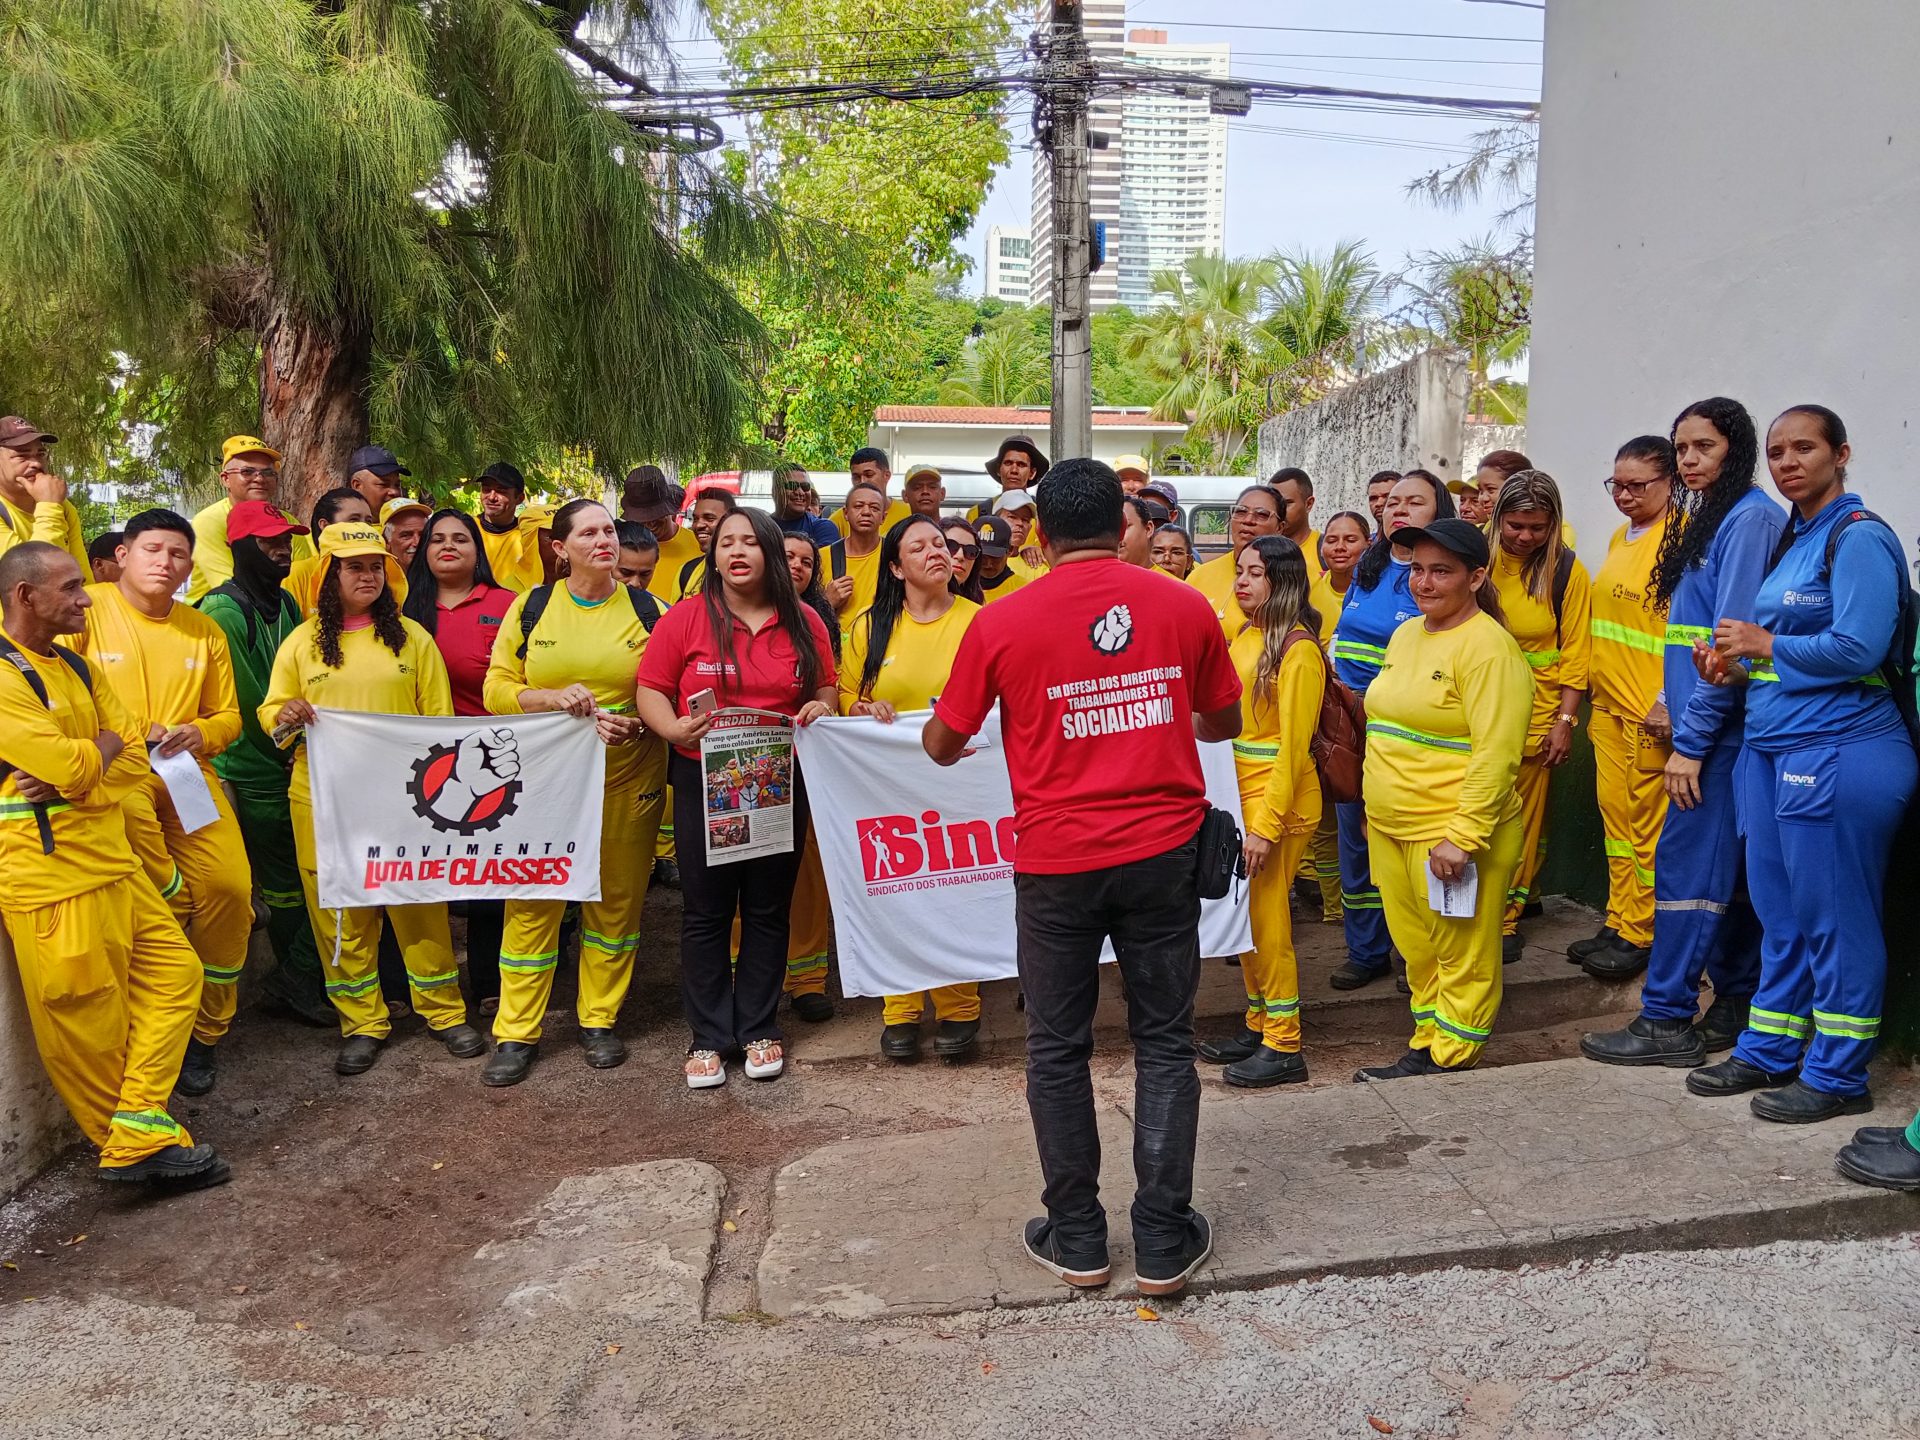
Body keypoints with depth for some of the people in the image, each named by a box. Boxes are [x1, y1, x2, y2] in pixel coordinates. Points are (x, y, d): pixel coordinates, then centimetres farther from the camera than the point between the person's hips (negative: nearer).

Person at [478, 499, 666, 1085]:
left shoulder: (649, 612, 4)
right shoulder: (530, 607, 4)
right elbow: (497, 689, 2)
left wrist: (635, 723, -15)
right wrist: (554, 697, -15)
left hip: (626, 779, 1)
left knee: (616, 900, 8)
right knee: (532, 901, 2)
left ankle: (600, 1020, 24)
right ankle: (517, 1032, 13)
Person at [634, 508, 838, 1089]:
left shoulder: (804, 623, 3)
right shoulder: (686, 618, -4)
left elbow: (827, 688, 11)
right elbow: (650, 689, -4)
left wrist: (821, 707, -11)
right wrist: (673, 728, -23)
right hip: (704, 780, -2)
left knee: (768, 909, 10)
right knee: (706, 911, 6)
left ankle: (758, 1028, 24)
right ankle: (709, 1036, 18)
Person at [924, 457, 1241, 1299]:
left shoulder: (1001, 623, -8)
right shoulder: (1185, 607, -1)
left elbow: (942, 744, 1)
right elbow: (1225, 722, 12)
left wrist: (948, 740, 24)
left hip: (1057, 859, -1)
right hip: (1164, 850, 2)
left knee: (1058, 1048, 12)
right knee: (1164, 1042, 13)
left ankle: (1076, 1240, 22)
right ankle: (1164, 1242, 18)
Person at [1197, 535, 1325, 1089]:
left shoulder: (1297, 649, -14)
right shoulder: (1244, 636, 9)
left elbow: (1292, 746, -16)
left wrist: (1267, 826, -18)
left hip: (1277, 801, -8)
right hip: (1239, 793, 8)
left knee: (1267, 920, -1)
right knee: (1244, 915, 13)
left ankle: (1283, 1048, 10)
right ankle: (1258, 1026, 27)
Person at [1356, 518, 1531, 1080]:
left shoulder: (1488, 648, -15)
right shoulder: (1405, 635, 12)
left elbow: (1495, 755, -21)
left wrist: (1460, 837, -24)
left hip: (1452, 834, -8)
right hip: (1390, 828, 8)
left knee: (1461, 955, 5)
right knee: (1415, 947, 17)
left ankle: (1450, 1060, 17)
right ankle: (1427, 1044, 30)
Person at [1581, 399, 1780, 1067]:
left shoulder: (1750, 518, -12)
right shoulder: (1706, 519, 17)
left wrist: (1691, 740, -17)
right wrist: (1674, 707, 12)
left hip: (1720, 726, -9)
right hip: (1707, 726, 9)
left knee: (1686, 864, -6)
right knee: (1729, 870, 13)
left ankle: (1666, 1021, 1)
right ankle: (1739, 1006, 21)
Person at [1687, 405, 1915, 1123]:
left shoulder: (1858, 537, -11)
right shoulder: (1791, 539, 16)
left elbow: (1858, 649, -21)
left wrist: (1764, 646, -10)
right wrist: (1738, 667, 5)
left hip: (1837, 754, -9)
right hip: (1772, 747, 9)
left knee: (1833, 920, 2)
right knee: (1779, 913, 16)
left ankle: (1836, 1076, 14)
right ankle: (1768, 1052, 28)